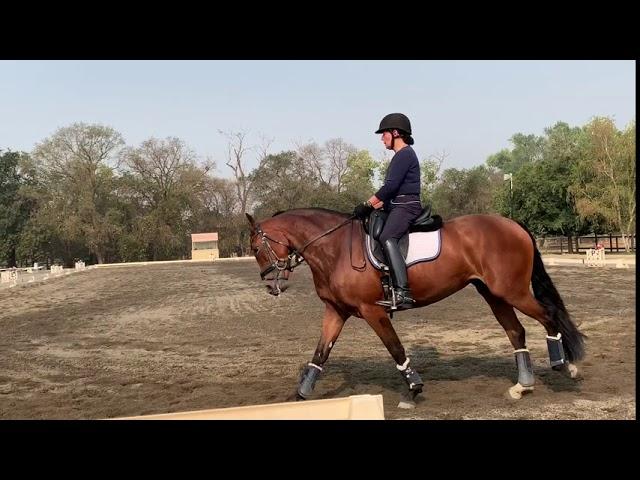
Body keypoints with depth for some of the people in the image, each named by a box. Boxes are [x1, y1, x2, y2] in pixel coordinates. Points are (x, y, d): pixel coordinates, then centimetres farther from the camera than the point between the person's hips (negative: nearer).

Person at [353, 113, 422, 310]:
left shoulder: (405, 154, -8)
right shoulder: (401, 156, 23)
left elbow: (390, 186, -18)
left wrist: (367, 205, -15)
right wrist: (374, 206, 13)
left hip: (407, 207, -11)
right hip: (397, 207, 11)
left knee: (387, 238, -33)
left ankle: (403, 293, -43)